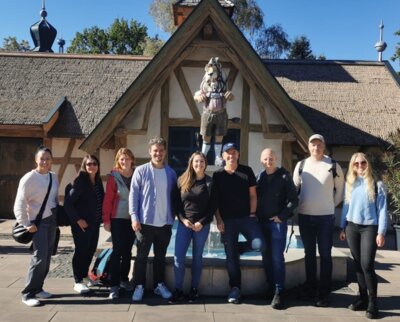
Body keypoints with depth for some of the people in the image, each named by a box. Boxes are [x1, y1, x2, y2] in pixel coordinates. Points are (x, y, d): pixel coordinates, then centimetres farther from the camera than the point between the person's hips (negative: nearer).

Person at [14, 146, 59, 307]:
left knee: (47, 257, 10)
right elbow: (19, 204, -14)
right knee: (40, 257, -11)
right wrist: (27, 224, -18)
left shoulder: (53, 177, 6)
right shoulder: (28, 179, -13)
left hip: (52, 220, 7)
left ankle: (37, 288, 23)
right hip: (38, 222, -6)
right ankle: (28, 294, 0)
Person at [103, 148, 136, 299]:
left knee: (127, 250, 13)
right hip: (118, 219, -3)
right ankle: (114, 285, 4)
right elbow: (107, 199, -5)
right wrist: (106, 220, -8)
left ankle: (124, 279, 29)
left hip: (132, 219, 3)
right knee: (117, 251, -2)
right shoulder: (114, 176, -5)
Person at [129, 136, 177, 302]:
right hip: (145, 222, -3)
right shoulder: (141, 171, -4)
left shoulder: (171, 173, 6)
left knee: (160, 256, 14)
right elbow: (133, 194, -6)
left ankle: (160, 285, 27)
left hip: (165, 223, 3)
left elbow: (173, 197, 12)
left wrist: (173, 218, 10)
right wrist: (134, 217, -13)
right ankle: (139, 286, 19)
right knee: (142, 256, 7)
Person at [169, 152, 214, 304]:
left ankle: (194, 289, 21)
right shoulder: (182, 180, 4)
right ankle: (178, 290, 11)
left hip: (202, 225, -1)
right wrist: (183, 219, -9)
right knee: (178, 257, -2)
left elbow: (213, 206, -2)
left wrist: (201, 223, -12)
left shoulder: (210, 182, -1)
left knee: (197, 257, 8)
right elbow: (177, 203, 5)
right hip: (184, 224, 2)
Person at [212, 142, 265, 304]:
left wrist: (252, 214, -5)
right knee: (231, 256, 3)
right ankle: (235, 288, 18)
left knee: (258, 245, -21)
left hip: (246, 217, 0)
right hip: (227, 220, 0)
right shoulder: (218, 175, 4)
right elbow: (214, 200, 4)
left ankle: (237, 247, 13)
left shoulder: (247, 171, 4)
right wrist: (219, 220, -4)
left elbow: (252, 195, 5)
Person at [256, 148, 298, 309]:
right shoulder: (260, 177, 9)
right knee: (266, 257, 9)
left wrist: (281, 216, -11)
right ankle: (270, 288, 21)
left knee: (277, 257, -6)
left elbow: (294, 200, -7)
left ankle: (279, 293, 1)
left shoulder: (284, 176, -5)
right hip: (262, 222, 5)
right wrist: (257, 215, 2)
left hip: (278, 222, -5)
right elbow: (256, 197, 14)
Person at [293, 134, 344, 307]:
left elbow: (340, 188, 7)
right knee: (309, 253, 13)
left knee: (325, 254, 2)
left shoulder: (333, 165, -4)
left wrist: (332, 204, 5)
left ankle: (324, 293, 10)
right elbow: (295, 188, 13)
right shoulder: (301, 165, 4)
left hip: (326, 216, -3)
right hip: (305, 216, 3)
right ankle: (310, 288, 24)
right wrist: (299, 203, 7)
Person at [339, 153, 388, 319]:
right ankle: (362, 298, 18)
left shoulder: (377, 184, -2)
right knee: (358, 265, 8)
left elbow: (382, 209, -4)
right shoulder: (349, 184, 10)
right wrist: (343, 227, 10)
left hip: (370, 228, -4)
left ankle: (372, 302, 3)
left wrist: (381, 232, -10)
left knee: (367, 265, -9)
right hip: (352, 227, 4)